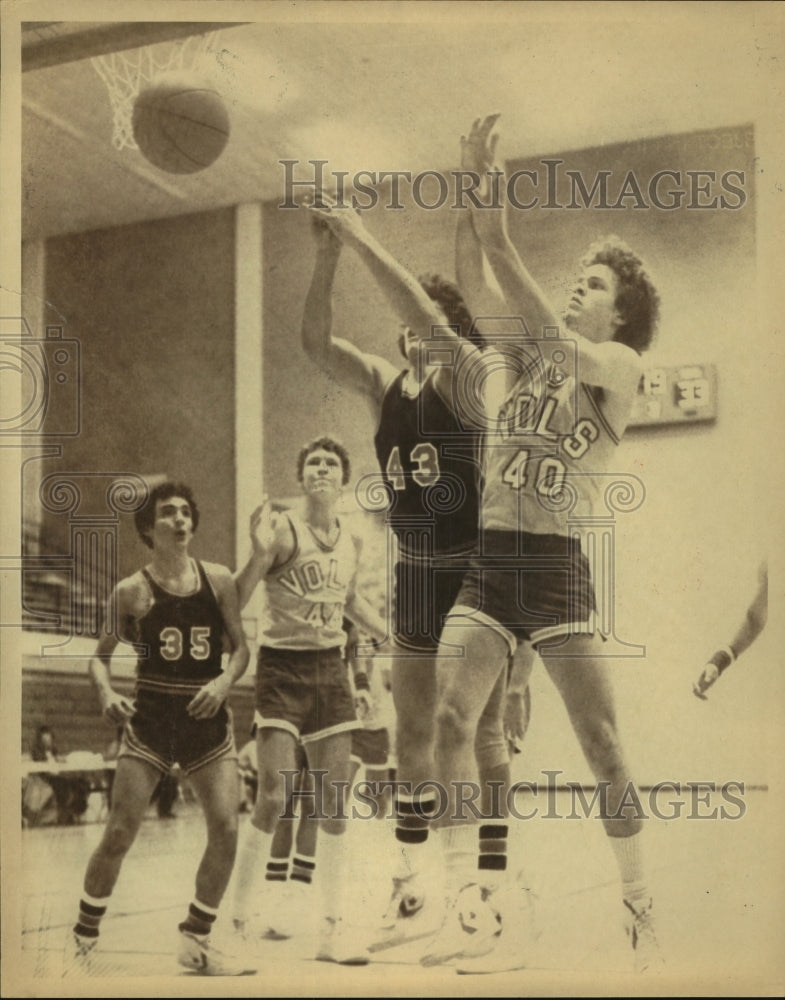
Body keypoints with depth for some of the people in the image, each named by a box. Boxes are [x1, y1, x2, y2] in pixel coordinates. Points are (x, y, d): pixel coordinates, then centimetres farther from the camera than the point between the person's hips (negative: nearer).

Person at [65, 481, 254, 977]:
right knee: (120, 833, -4)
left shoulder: (219, 580, 2)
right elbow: (101, 656, 4)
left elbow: (241, 648, 6)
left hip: (207, 715, 2)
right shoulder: (132, 592, -3)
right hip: (150, 717, -2)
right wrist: (108, 695, -15)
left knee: (226, 829, -6)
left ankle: (196, 940, 13)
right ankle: (84, 941, 14)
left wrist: (223, 682, -13)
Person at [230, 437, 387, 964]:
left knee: (335, 802, 4)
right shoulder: (285, 530, -10)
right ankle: (238, 917, 6)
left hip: (331, 669, 5)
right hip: (282, 668, -5)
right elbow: (235, 600, -15)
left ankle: (334, 929, 11)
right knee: (274, 797, -11)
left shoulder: (353, 543, 7)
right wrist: (260, 552, -29)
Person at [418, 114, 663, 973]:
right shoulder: (529, 352, 15)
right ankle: (469, 905, -15)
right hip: (490, 558, 4)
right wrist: (479, 183, -14)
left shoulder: (620, 365, 2)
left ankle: (640, 908, 10)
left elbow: (565, 350, -19)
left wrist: (499, 254, -26)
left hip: (558, 565, -4)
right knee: (449, 716, -15)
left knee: (601, 742, -5)